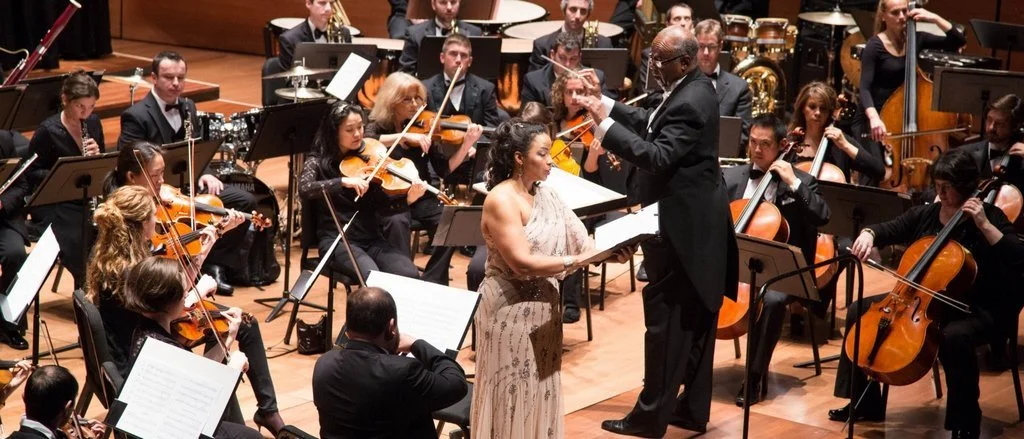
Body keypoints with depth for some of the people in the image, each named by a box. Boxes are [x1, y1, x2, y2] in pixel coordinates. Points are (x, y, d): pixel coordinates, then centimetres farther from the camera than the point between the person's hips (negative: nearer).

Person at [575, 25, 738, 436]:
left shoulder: (690, 102, -23)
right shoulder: (692, 88, 8)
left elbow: (658, 156, -30)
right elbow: (654, 126, 16)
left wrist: (605, 123, -30)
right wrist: (608, 104, 8)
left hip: (683, 225, -11)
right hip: (696, 222, 11)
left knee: (666, 317, -4)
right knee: (694, 318, 15)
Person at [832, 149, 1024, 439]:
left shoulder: (989, 217, -9)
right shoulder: (924, 214, 5)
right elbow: (887, 231, 10)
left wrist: (984, 225, -27)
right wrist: (868, 235, -14)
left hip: (975, 309, -6)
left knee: (954, 336, -40)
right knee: (859, 311, -2)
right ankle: (866, 403, 7)